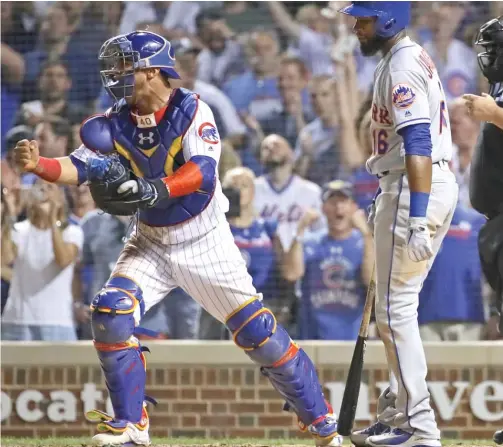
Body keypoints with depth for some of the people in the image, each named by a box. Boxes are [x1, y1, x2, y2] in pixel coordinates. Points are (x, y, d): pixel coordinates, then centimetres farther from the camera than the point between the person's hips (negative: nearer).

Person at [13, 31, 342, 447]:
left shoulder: (191, 111, -18)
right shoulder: (115, 123, -6)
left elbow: (203, 171, -32)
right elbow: (78, 168, -16)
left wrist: (155, 190, -48)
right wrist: (38, 164, -35)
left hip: (207, 244, -4)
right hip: (152, 244, 4)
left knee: (258, 332, -3)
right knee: (111, 314, -16)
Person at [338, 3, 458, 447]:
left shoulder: (401, 67, -16)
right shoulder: (415, 58, 17)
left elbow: (418, 145, -25)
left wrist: (416, 218, -31)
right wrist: (387, 199, 28)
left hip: (416, 190, -11)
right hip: (438, 184, 11)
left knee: (396, 309, -8)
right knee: (397, 306, 18)